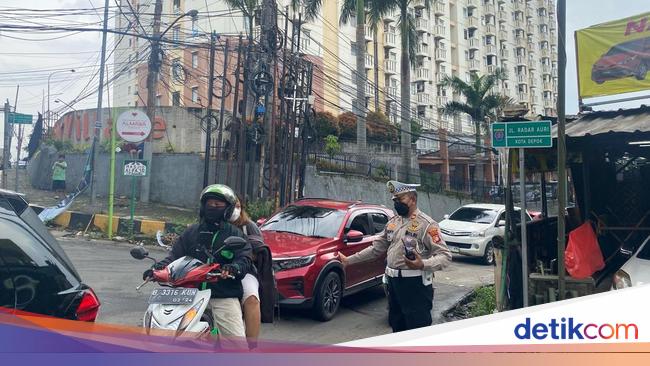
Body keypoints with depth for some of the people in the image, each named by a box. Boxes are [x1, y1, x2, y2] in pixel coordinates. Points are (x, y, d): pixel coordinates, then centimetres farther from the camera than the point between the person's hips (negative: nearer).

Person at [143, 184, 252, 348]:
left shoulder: (235, 234, 9)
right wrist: (158, 268, -7)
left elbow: (245, 260, -3)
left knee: (238, 343, -12)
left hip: (224, 296, -2)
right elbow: (175, 256, 12)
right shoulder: (191, 232, 18)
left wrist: (233, 268, -25)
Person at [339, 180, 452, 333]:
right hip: (393, 282, 7)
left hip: (415, 285, -7)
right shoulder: (393, 222, 13)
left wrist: (423, 264, -33)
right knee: (396, 326, 17)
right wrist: (350, 260, 16)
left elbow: (445, 255, -16)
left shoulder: (426, 223, -10)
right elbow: (377, 248, 18)